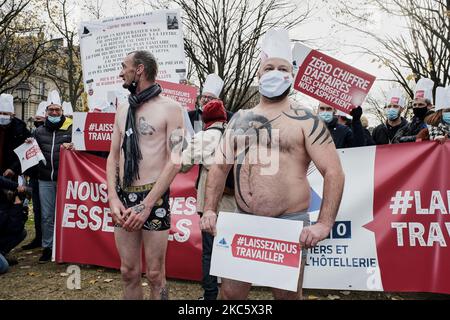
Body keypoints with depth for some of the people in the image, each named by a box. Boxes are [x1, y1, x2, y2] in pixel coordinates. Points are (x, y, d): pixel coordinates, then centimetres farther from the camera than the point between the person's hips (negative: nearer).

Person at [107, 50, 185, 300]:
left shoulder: (170, 108, -4)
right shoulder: (123, 111, 14)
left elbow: (174, 162, -11)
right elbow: (113, 156, 12)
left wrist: (146, 205, -15)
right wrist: (113, 198, -3)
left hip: (154, 198, -5)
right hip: (123, 197, 5)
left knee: (155, 275, 2)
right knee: (129, 273, 11)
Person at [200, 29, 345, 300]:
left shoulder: (306, 121, -5)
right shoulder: (240, 119, 9)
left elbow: (334, 172, -11)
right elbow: (220, 167, 11)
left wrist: (324, 224, -21)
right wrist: (210, 210, 0)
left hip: (289, 223, -3)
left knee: (288, 294, 12)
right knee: (230, 292, 11)